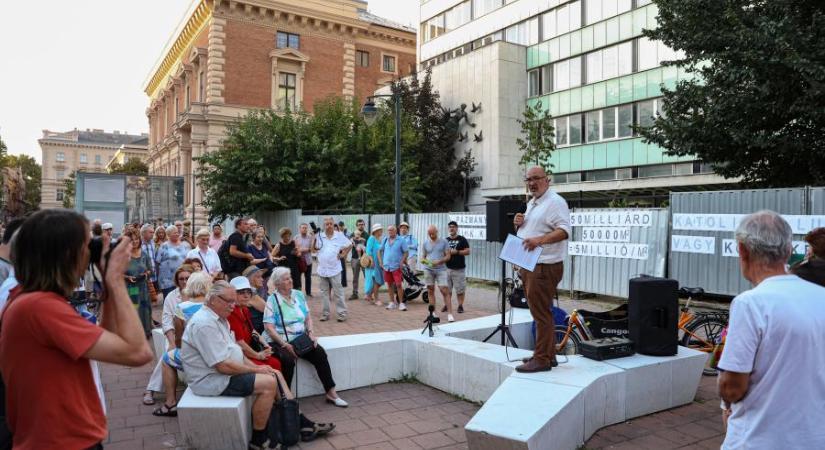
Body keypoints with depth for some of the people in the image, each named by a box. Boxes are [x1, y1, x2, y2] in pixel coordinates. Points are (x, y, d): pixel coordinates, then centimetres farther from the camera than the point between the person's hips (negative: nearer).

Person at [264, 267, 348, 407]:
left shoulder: (299, 295, 9)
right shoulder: (273, 300, -6)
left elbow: (308, 317, 14)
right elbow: (269, 327, -12)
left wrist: (311, 332, -5)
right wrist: (285, 345, -20)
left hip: (300, 339, 4)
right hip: (279, 341, -4)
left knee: (320, 353, -18)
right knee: (288, 360, -33)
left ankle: (331, 393, -11)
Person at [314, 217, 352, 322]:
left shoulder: (339, 236, -1)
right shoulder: (319, 236, 3)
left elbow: (349, 245, 10)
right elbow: (314, 248, 0)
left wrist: (343, 254, 3)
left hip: (334, 269, -3)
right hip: (322, 269, 3)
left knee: (338, 292, -1)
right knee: (324, 293, 11)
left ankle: (342, 312, 6)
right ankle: (325, 313, 19)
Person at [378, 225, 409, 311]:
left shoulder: (401, 240, -3)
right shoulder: (385, 240, 8)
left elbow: (406, 252, -3)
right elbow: (379, 251, 15)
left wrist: (401, 262, -12)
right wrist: (380, 262, 6)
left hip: (396, 267, -4)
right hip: (386, 266, 4)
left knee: (399, 285, -9)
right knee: (389, 285, 10)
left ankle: (401, 303, -1)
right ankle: (392, 302, 20)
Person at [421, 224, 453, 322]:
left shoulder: (444, 242, 3)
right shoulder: (425, 243, 10)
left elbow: (448, 256, 1)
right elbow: (423, 257, 14)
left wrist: (439, 261, -16)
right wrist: (423, 260, -9)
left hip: (441, 269, -3)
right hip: (428, 269, 3)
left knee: (445, 291, -9)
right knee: (430, 291, 6)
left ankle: (450, 314, -9)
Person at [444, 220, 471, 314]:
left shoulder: (462, 239, 2)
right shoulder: (446, 240, 14)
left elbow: (467, 251, -4)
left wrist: (456, 252, -14)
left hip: (459, 269, -4)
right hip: (447, 268, 4)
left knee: (460, 289, -1)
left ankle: (460, 306, 7)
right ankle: (447, 305, 14)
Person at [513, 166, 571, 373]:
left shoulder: (555, 202, -9)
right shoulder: (531, 204, 20)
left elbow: (564, 230, -21)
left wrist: (540, 240, -33)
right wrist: (518, 224, 6)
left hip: (544, 267, -10)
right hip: (529, 266, 10)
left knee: (541, 314, -7)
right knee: (540, 313, 15)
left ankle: (542, 359, 0)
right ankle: (548, 354, 24)